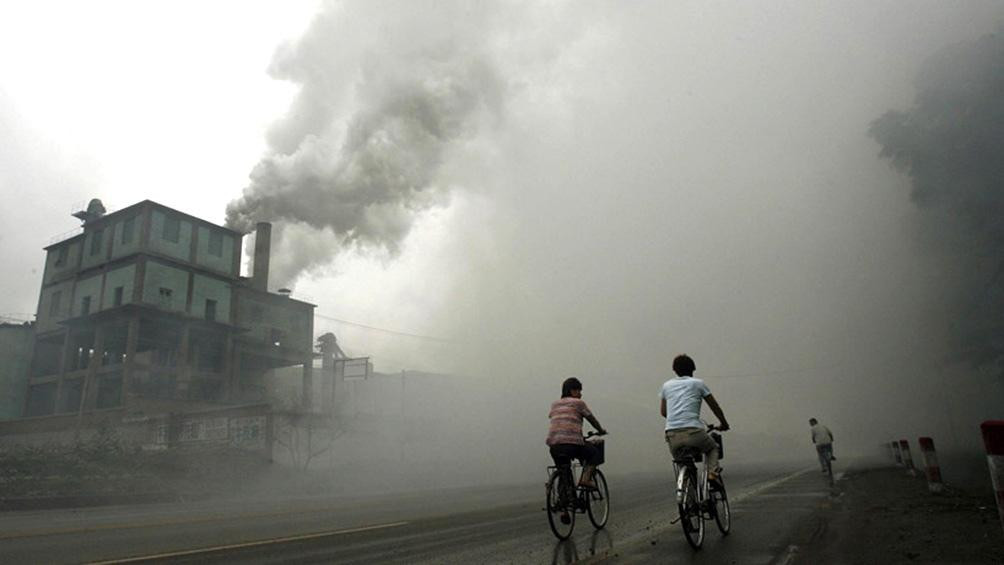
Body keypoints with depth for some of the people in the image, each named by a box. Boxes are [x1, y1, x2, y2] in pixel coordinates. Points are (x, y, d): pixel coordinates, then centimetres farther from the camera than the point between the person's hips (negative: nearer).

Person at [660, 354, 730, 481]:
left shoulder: (667, 385, 19)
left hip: (672, 435, 2)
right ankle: (712, 473, 4)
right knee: (713, 448, 27)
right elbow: (715, 407, 21)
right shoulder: (698, 383, 12)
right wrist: (724, 423, 38)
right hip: (693, 432, -2)